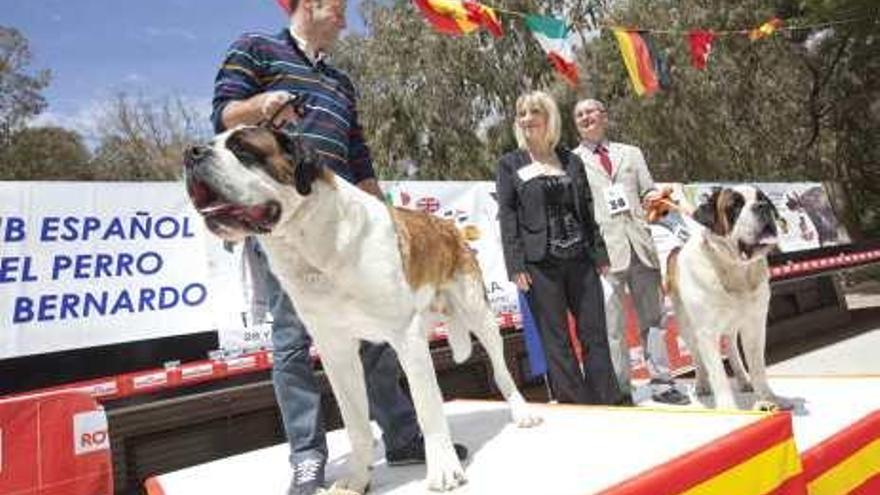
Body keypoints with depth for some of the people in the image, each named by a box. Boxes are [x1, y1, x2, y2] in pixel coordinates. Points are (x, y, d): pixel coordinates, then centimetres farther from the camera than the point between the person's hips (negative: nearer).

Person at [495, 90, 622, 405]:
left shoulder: (572, 161, 14)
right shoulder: (510, 164, 5)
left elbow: (587, 210, 14)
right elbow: (507, 216, -2)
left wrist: (600, 254, 8)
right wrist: (516, 266, -10)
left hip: (580, 260, 3)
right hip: (539, 264, -3)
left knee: (595, 333, 5)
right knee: (556, 340, 3)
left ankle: (607, 403, 17)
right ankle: (573, 404, 14)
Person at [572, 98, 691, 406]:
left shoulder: (631, 153, 19)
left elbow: (648, 192, 17)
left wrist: (655, 198, -6)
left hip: (639, 243, 4)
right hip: (601, 248, -3)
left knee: (653, 316, 6)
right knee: (612, 324, -2)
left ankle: (661, 383, 15)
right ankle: (620, 389, 9)